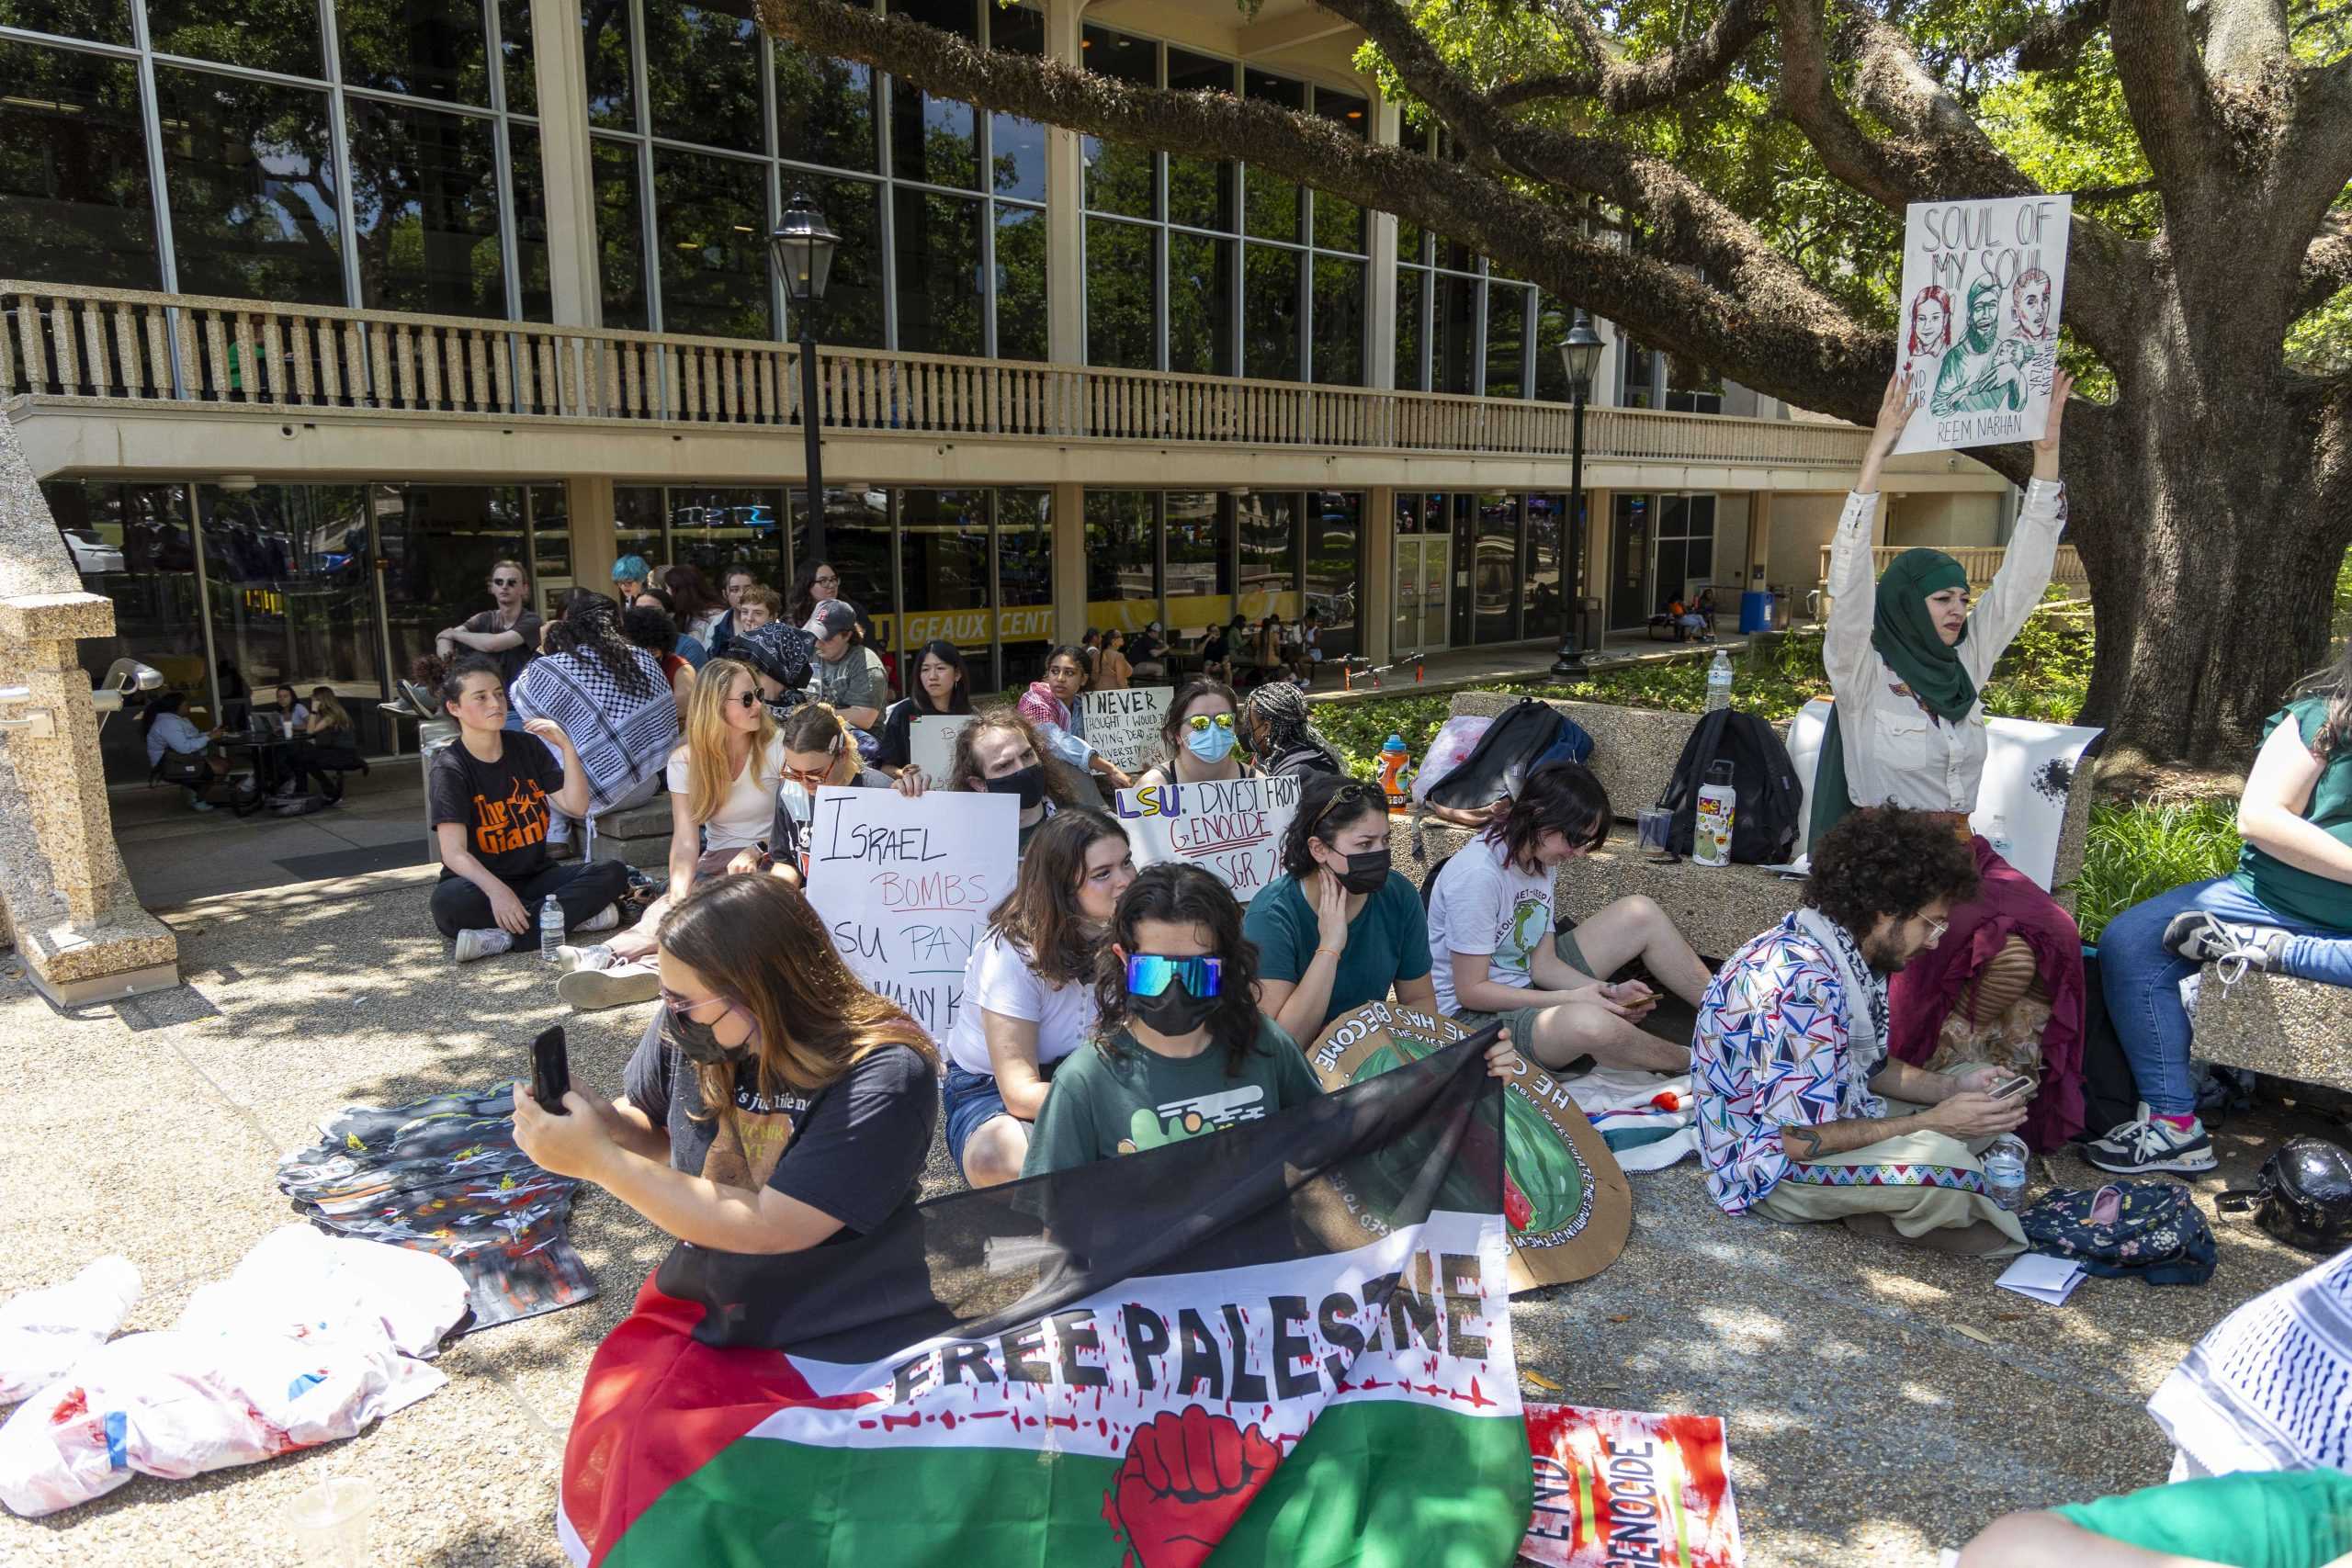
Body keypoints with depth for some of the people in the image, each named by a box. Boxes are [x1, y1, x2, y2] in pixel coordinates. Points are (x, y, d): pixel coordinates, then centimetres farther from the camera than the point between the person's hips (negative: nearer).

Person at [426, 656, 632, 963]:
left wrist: (566, 747, -11)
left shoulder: (526, 746, 7)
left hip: (535, 877, 4)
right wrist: (497, 891, -37)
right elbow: (454, 852, -19)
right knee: (449, 900, -38)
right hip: (482, 883, -4)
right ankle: (577, 914, -30)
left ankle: (505, 936, -27)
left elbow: (576, 807, 1)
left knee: (613, 872, -20)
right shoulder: (448, 769, -8)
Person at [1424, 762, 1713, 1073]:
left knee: (1642, 914, 0)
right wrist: (1570, 998, -21)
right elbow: (1470, 991, -22)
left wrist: (1608, 991, -12)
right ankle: (1695, 1061, -8)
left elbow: (1543, 962, 4)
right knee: (1592, 1024, -37)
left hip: (1530, 989, 9)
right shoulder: (1477, 875, -25)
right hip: (1471, 1012, -9)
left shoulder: (1543, 860, 3)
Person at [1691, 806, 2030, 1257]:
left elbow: (1871, 1066, 14)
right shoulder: (1799, 981, -30)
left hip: (1829, 1121, 10)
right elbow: (1801, 1141, -28)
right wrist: (1932, 1122, -21)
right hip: (1769, 1166, -10)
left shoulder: (1849, 955, 0)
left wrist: (1956, 1086, -3)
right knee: (1939, 1159, -31)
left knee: (1985, 1107, 12)